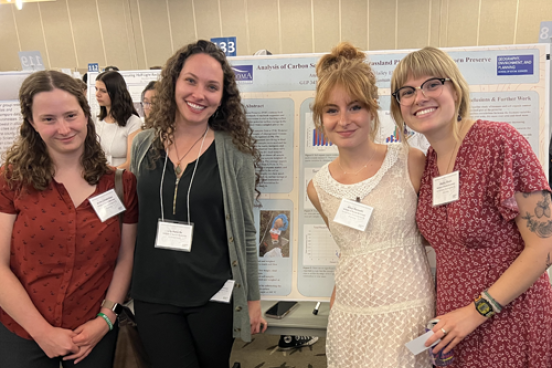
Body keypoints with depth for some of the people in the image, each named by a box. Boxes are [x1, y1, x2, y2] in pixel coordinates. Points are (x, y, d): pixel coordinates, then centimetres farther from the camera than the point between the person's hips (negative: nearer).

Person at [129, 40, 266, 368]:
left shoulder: (235, 153, -9)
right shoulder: (143, 145, 0)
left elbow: (245, 232, -4)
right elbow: (132, 216, 9)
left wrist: (253, 299, 0)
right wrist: (126, 288, 11)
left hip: (213, 296, -2)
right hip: (152, 295, 2)